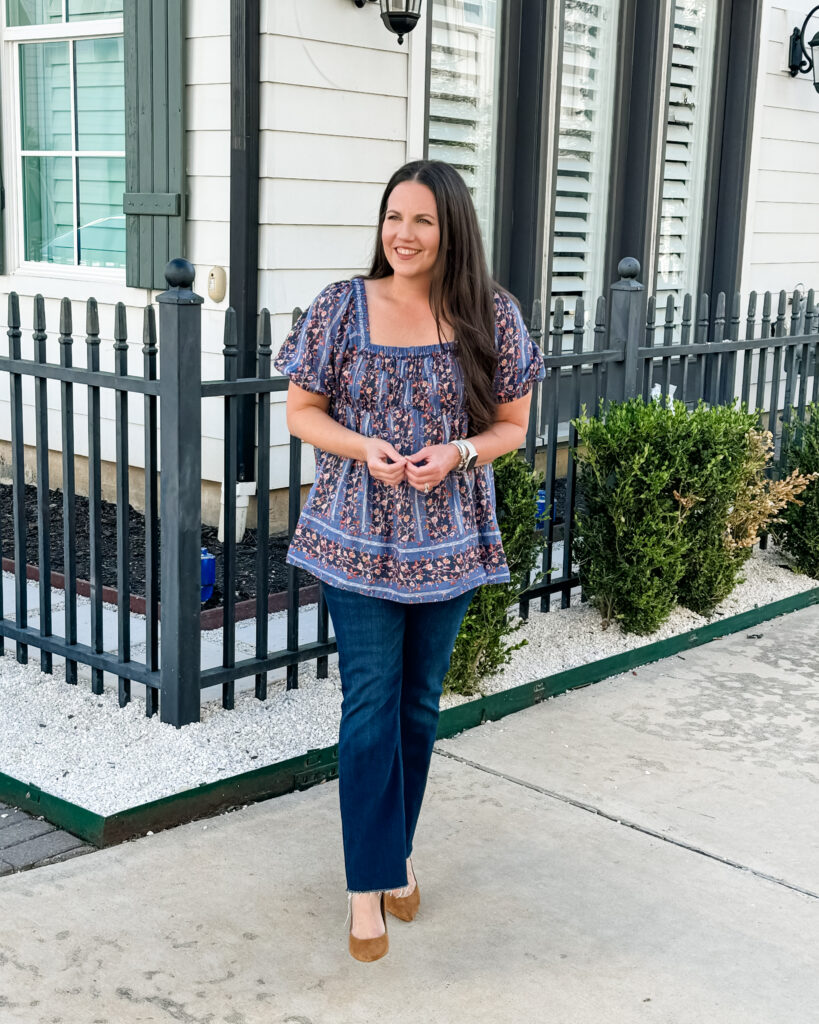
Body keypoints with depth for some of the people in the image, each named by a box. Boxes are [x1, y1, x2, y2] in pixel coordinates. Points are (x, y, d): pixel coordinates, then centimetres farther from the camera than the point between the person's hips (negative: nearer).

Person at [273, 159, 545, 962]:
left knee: (420, 704, 14)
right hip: (359, 539, -2)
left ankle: (397, 848, 33)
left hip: (449, 541, 2)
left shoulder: (490, 316, -2)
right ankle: (369, 880, 11)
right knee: (369, 705, -1)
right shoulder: (341, 307, -5)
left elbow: (513, 423, 4)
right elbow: (301, 412, 1)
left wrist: (457, 453, -16)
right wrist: (364, 448, -18)